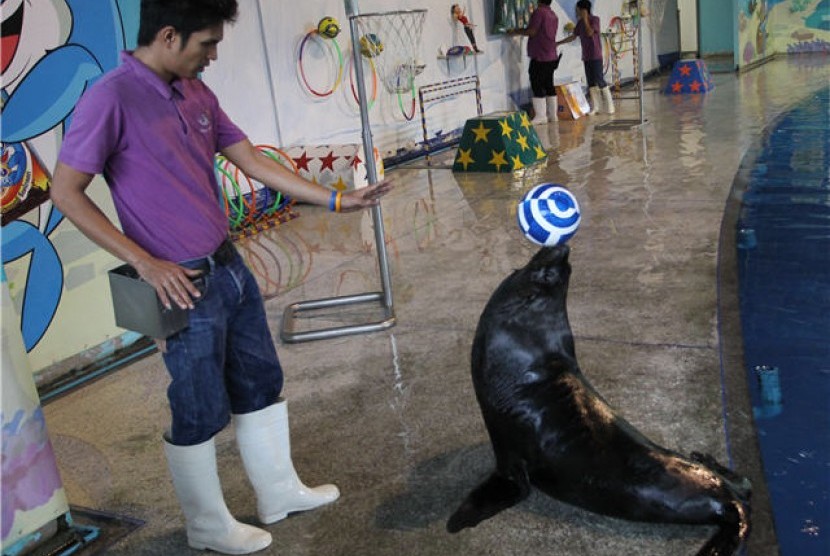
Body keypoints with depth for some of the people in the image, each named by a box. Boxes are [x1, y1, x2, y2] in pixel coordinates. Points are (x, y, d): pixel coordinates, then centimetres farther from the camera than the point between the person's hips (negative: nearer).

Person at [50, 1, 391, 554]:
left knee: (261, 386, 20)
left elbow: (254, 161, 11)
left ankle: (280, 491, 39)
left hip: (230, 268, 8)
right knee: (200, 415, 8)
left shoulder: (197, 94, 5)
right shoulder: (111, 99, -17)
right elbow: (66, 192, -15)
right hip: (184, 287, -8)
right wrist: (147, 263, -18)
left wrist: (337, 200, 10)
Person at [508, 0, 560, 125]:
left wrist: (516, 31, -4)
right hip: (551, 56, 8)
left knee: (537, 85, -7)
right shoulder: (554, 16, 16)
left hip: (539, 57, -8)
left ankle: (540, 116, -9)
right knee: (549, 85, 12)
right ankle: (552, 114, 13)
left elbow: (532, 31, -16)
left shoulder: (539, 12, -10)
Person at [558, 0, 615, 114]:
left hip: (596, 56, -6)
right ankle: (595, 107, 7)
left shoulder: (595, 19, -8)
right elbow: (573, 37, 18)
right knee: (591, 82, 4)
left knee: (600, 80, -8)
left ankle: (610, 106, 0)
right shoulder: (580, 23, 10)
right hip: (586, 57, 6)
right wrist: (558, 43, 16)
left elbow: (590, 33, -21)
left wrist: (585, 19, -15)